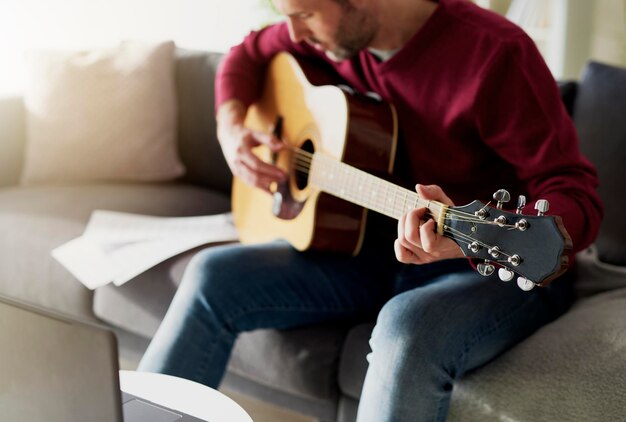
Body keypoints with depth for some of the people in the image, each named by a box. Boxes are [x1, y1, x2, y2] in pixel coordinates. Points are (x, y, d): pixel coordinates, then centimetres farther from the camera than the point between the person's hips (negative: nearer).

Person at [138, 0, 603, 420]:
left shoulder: (494, 53, -23)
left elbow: (577, 195, -25)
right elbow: (249, 54, 21)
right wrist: (232, 129, 0)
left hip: (499, 269, -6)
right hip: (379, 252, 7)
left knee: (408, 329, -39)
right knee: (215, 276, -6)